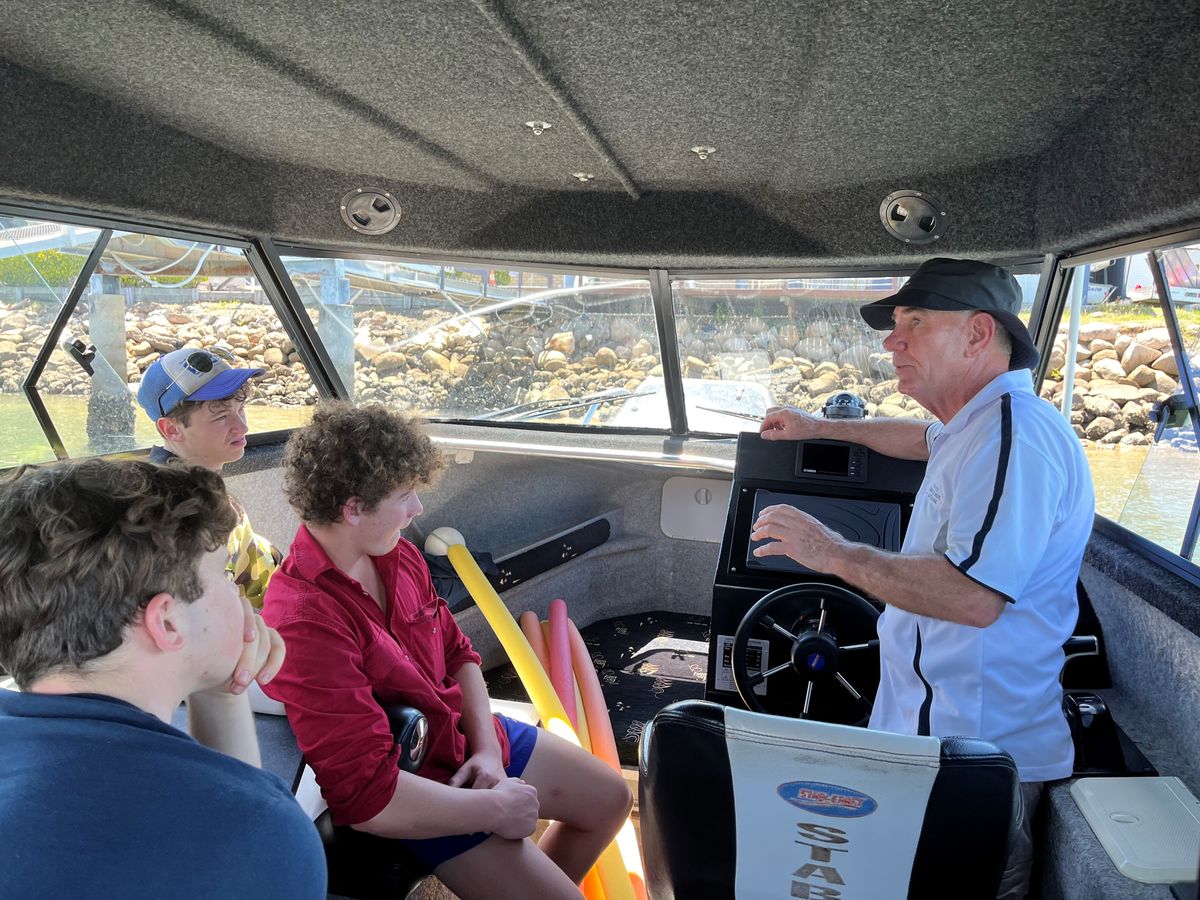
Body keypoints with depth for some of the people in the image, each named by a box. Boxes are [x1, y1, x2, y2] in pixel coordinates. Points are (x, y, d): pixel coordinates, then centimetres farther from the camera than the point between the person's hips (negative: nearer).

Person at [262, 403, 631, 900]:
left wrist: (488, 748, -9)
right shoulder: (304, 622, -33)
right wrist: (494, 809, -23)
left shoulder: (398, 555, -7)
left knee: (611, 798, 19)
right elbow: (368, 797, -33)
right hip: (417, 795, -8)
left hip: (468, 733, 8)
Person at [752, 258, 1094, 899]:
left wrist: (837, 554, -24)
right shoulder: (981, 423, 13)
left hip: (975, 758, -10)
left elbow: (974, 597, -32)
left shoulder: (1011, 437, -23)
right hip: (948, 732, 10)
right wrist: (822, 429, 39)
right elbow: (927, 439, 37)